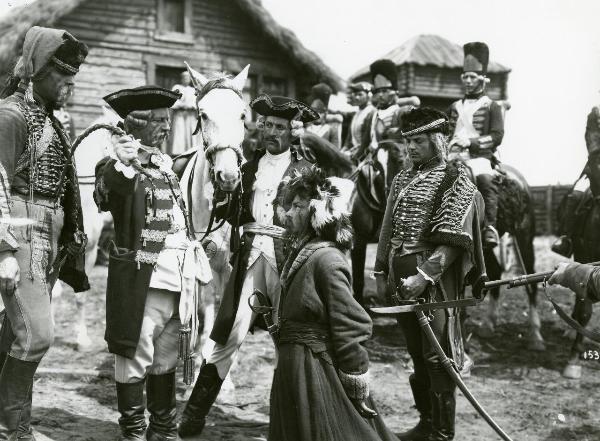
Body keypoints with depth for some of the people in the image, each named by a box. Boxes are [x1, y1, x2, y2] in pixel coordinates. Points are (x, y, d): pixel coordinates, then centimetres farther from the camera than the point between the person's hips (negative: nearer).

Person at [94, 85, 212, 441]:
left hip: (180, 277, 8)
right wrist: (120, 165, -48)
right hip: (142, 277, -8)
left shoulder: (169, 165, 17)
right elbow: (106, 190, -30)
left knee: (167, 356, 17)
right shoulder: (120, 165, -7)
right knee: (135, 355, 1)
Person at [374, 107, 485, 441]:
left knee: (438, 356, -1)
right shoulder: (403, 179, 14)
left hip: (436, 279, -7)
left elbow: (453, 241, -15)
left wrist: (424, 275, -22)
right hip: (401, 279, 7)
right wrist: (382, 272, 12)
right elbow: (388, 228, 17)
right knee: (417, 353, 15)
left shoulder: (456, 180, -7)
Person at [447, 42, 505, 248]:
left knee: (485, 179, -35)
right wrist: (447, 145, 6)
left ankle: (490, 227, -36)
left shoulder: (492, 106, 10)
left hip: (480, 156, -5)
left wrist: (471, 142, -12)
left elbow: (497, 136, -1)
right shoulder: (455, 107, 24)